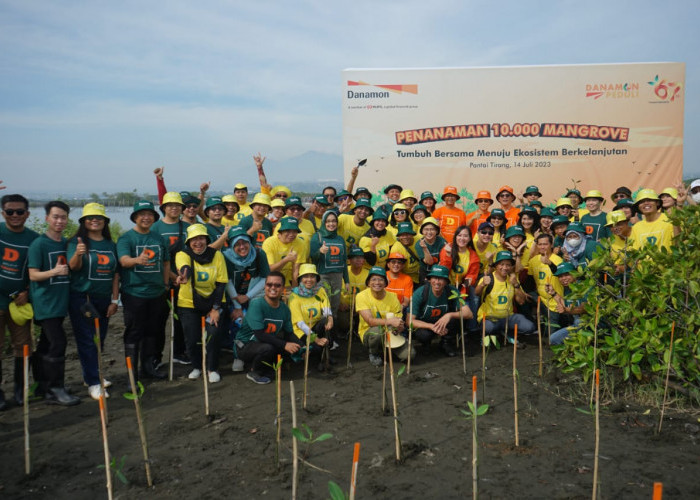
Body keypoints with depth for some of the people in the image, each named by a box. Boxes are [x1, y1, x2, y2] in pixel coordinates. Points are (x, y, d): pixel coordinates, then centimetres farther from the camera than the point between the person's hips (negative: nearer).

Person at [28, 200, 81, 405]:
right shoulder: (38, 244, -9)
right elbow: (33, 275, -13)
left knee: (47, 344, 14)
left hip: (60, 301, 7)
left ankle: (42, 384, 24)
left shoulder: (67, 243, 10)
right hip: (45, 302, -7)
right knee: (57, 343, -11)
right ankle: (55, 390, -2)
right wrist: (54, 272, -27)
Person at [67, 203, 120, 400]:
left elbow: (115, 274, 9)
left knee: (99, 340, 12)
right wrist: (78, 254, -42)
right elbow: (73, 266, -20)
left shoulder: (111, 245, 8)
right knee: (86, 341, -2)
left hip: (103, 300, 5)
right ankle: (93, 383, 2)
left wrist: (115, 300, 6)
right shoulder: (77, 242, -4)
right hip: (81, 299, -5)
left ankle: (92, 375, 28)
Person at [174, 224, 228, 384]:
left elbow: (221, 283, -8)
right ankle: (197, 366, 27)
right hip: (188, 304, 0)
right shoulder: (183, 255, -11)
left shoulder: (217, 255, -8)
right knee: (192, 338, -3)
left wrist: (216, 308, -14)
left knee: (214, 333, -15)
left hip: (213, 301, 0)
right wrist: (183, 277, -60)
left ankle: (212, 368, 8)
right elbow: (185, 268, -36)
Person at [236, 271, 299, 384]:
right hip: (245, 345, -7)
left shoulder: (284, 308, -1)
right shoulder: (256, 304, -21)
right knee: (267, 348, -36)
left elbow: (289, 334, 3)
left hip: (267, 343, 7)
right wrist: (284, 345, -30)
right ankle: (254, 372, -4)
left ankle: (267, 371, 5)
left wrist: (300, 348, -17)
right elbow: (260, 335, -27)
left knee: (296, 345, -8)